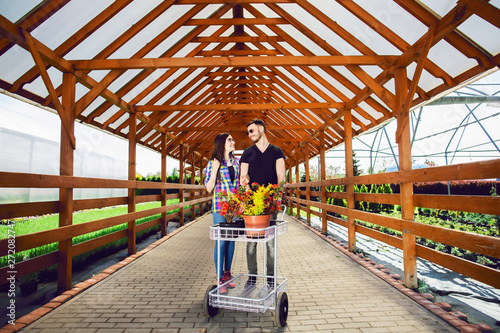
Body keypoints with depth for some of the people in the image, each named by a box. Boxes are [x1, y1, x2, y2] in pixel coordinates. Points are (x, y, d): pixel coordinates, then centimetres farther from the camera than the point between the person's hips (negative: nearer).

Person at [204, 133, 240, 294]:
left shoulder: (236, 161, 10)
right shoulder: (213, 163, -2)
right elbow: (209, 188, -5)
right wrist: (215, 169, -17)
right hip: (220, 206, -4)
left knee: (231, 240, 10)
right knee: (221, 241, -3)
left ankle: (227, 274, 24)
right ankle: (219, 278, 10)